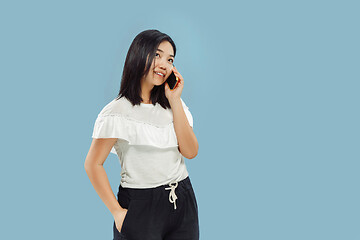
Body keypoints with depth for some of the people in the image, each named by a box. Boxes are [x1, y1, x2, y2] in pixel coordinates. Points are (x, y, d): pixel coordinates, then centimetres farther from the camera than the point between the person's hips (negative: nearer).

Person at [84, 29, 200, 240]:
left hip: (182, 202, 5)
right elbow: (93, 164, -8)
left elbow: (190, 151, -5)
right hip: (140, 205, -4)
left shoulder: (174, 104, 6)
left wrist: (175, 100, -8)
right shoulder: (118, 112, -10)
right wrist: (117, 212, -9)